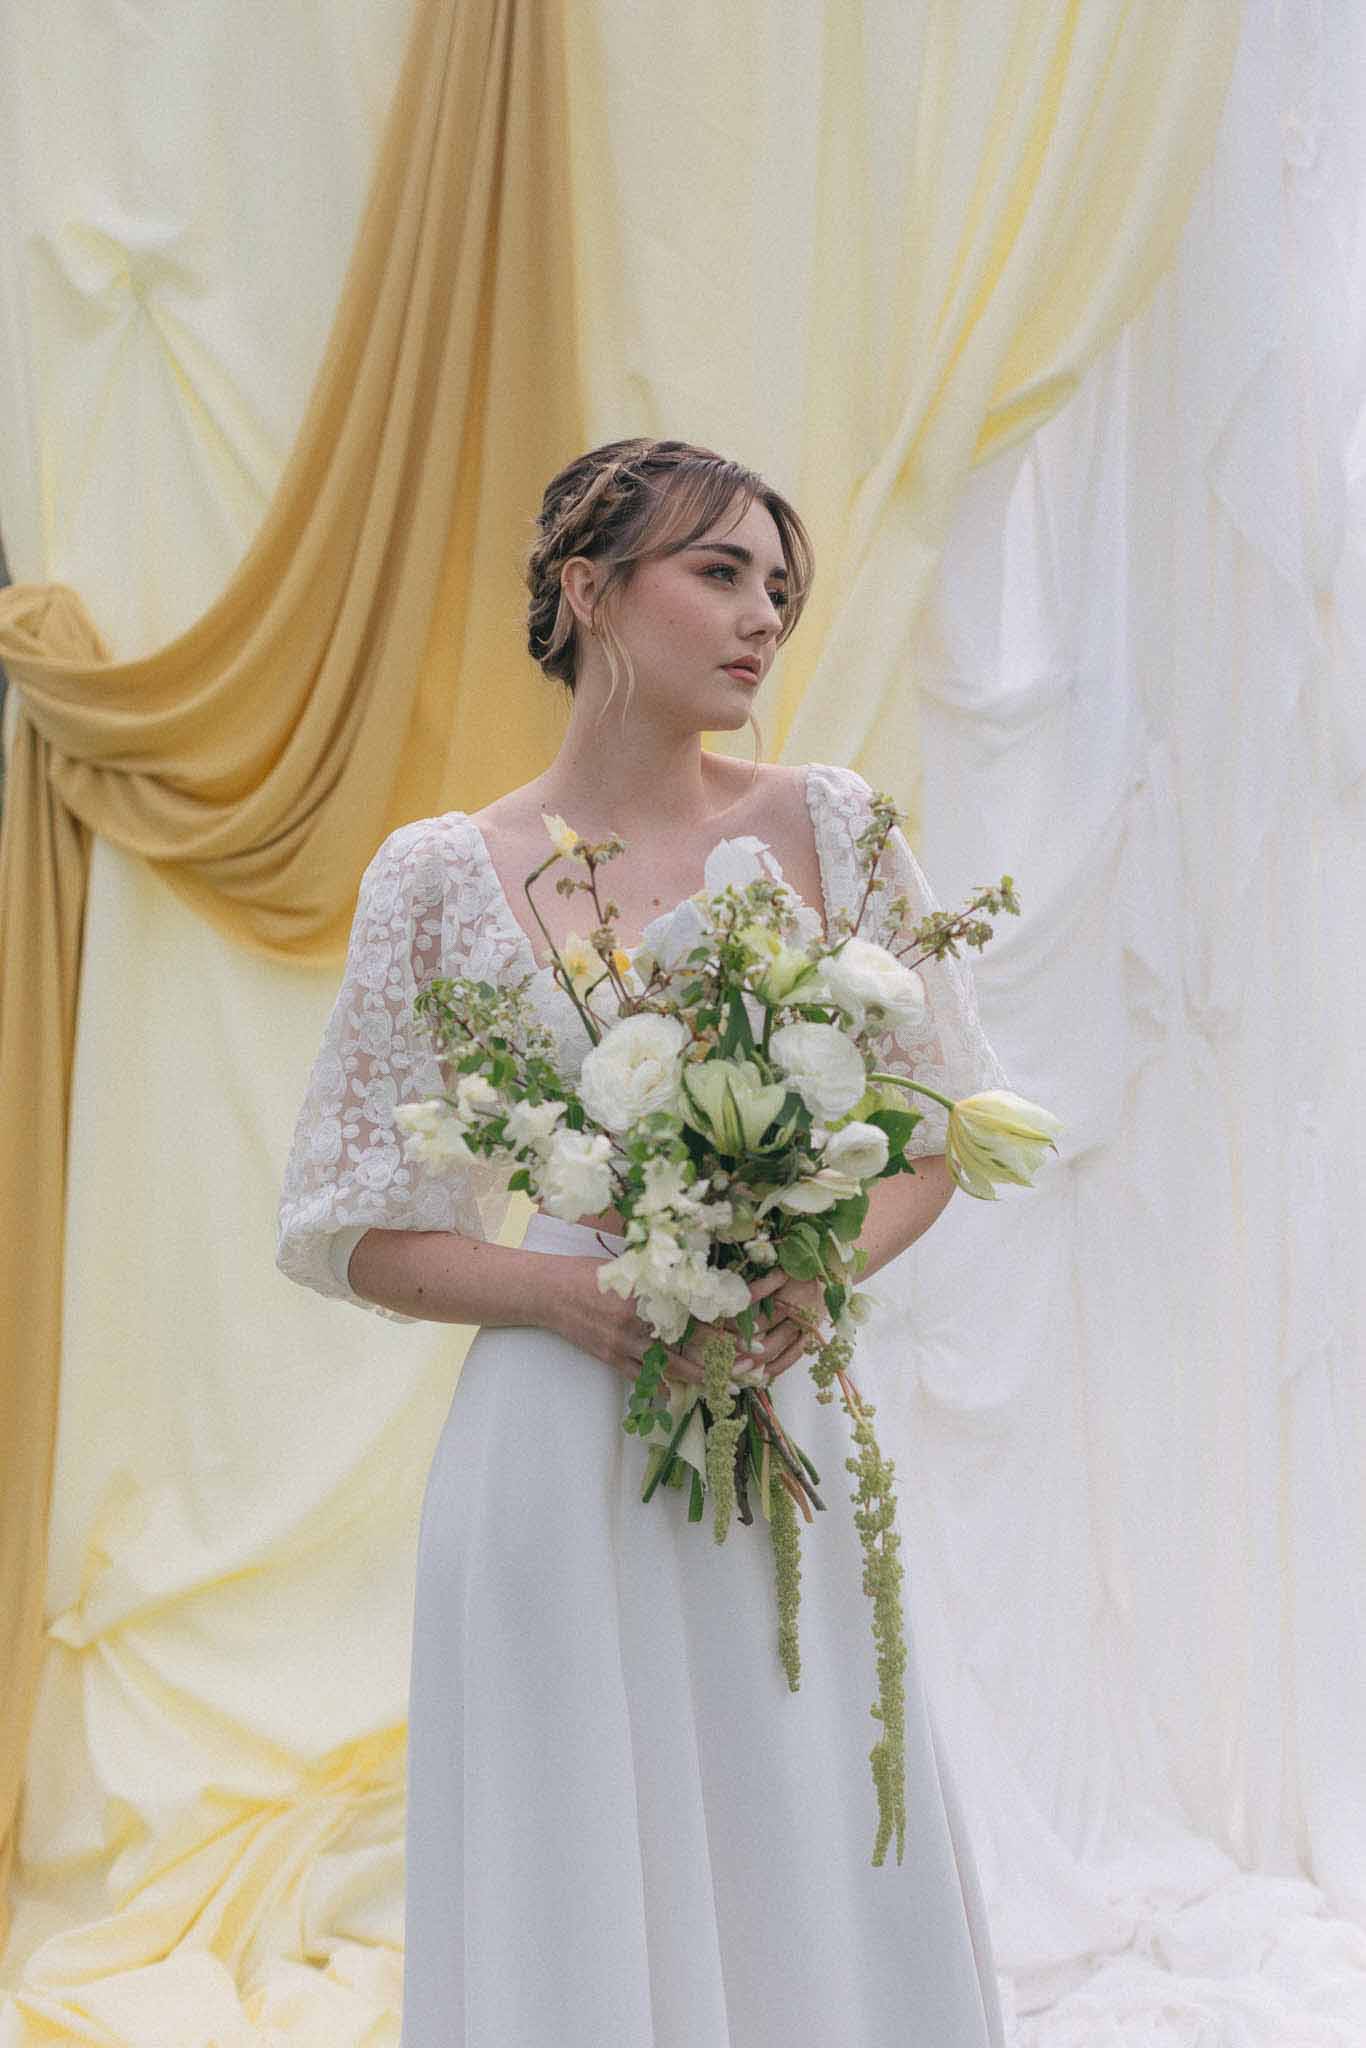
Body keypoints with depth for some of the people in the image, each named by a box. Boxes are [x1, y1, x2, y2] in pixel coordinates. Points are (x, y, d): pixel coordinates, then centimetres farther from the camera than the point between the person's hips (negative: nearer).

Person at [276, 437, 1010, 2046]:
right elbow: (346, 1231, 1)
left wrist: (824, 1269, -9)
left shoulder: (829, 827, 2)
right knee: (582, 1906, 7)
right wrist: (565, 1290, -14)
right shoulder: (444, 876, -3)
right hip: (561, 1450, -2)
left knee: (815, 1883, 9)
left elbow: (941, 1124, 10)